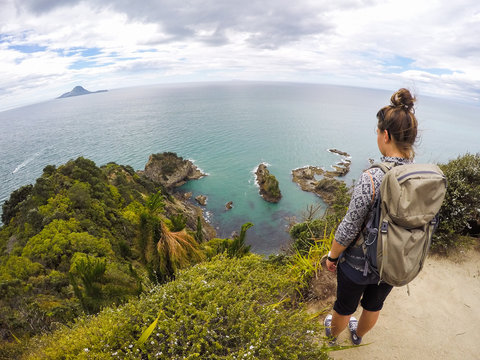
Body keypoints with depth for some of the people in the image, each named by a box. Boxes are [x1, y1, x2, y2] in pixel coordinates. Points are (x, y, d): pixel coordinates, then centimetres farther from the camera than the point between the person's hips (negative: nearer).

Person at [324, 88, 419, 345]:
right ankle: (358, 335, 61)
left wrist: (332, 256, -7)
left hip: (360, 262, -5)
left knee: (345, 306, 25)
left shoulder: (372, 178, -33)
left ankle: (333, 333, 55)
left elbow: (349, 228, -25)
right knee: (374, 304, 32)